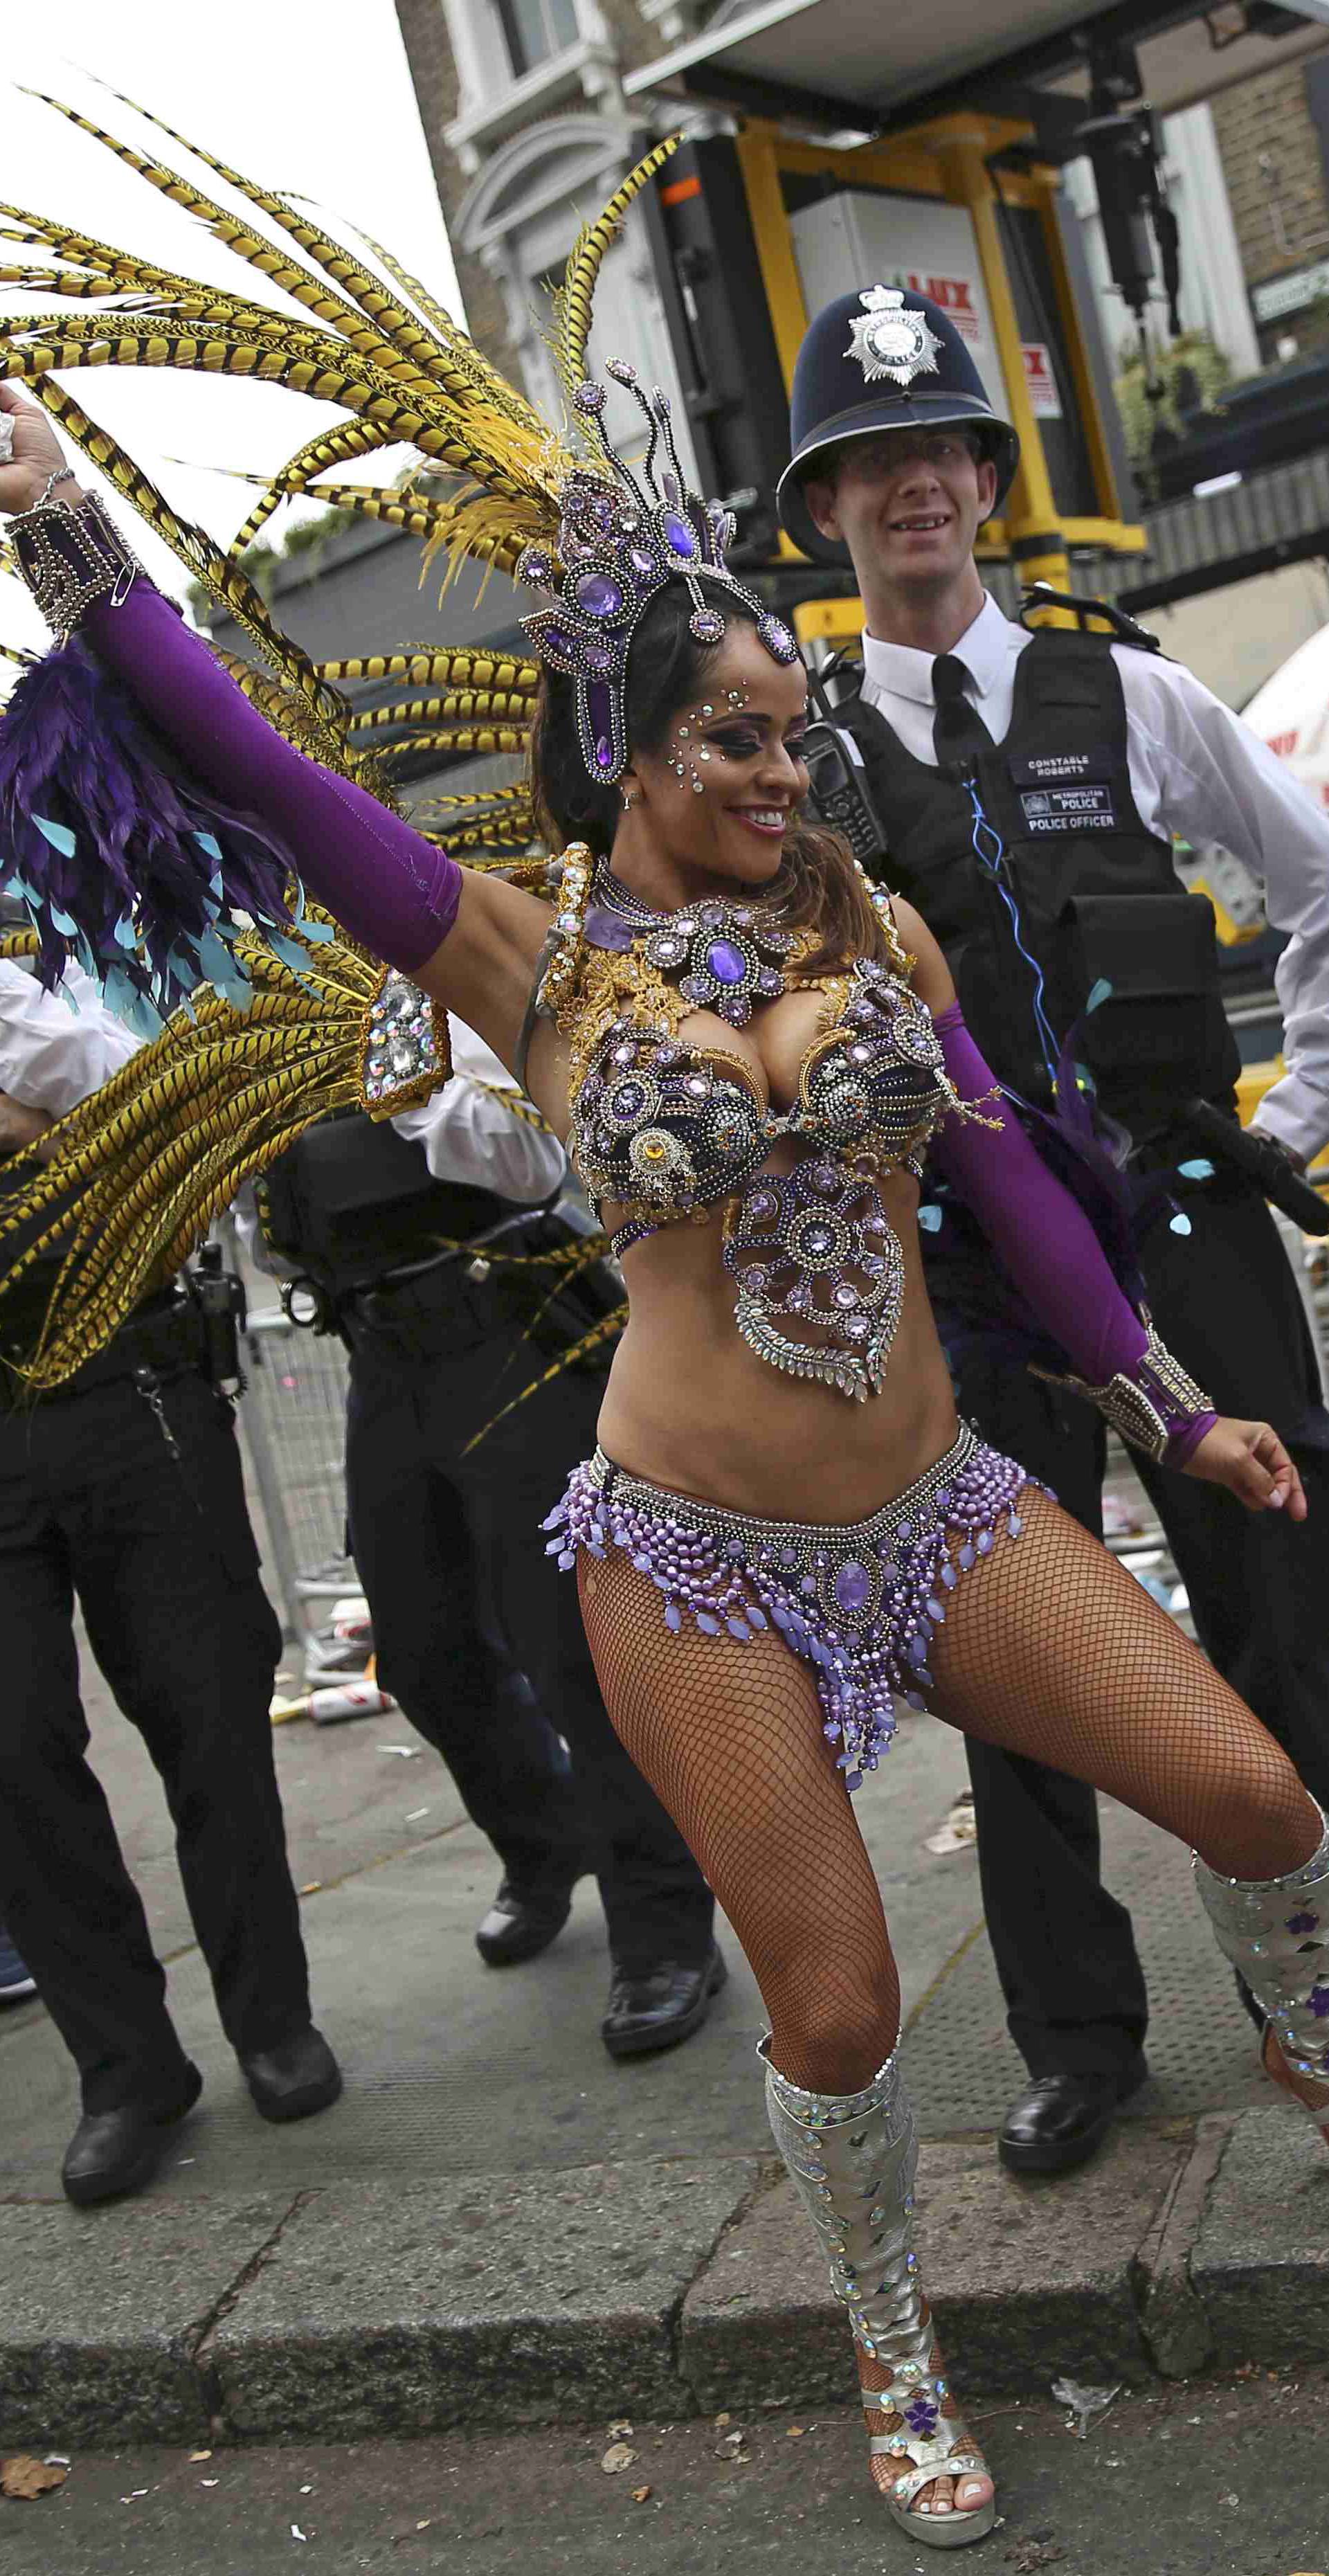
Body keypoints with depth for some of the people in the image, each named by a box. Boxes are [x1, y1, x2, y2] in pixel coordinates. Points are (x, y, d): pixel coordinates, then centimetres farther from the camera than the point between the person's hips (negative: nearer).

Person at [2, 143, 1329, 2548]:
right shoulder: (530, 959, -7)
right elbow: (256, 770, -14)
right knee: (837, 2016, 3)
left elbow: (1011, 1185, 6)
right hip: (700, 1557, -3)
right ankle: (894, 2356, 34)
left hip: (934, 1502, 3)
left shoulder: (866, 925, 2)